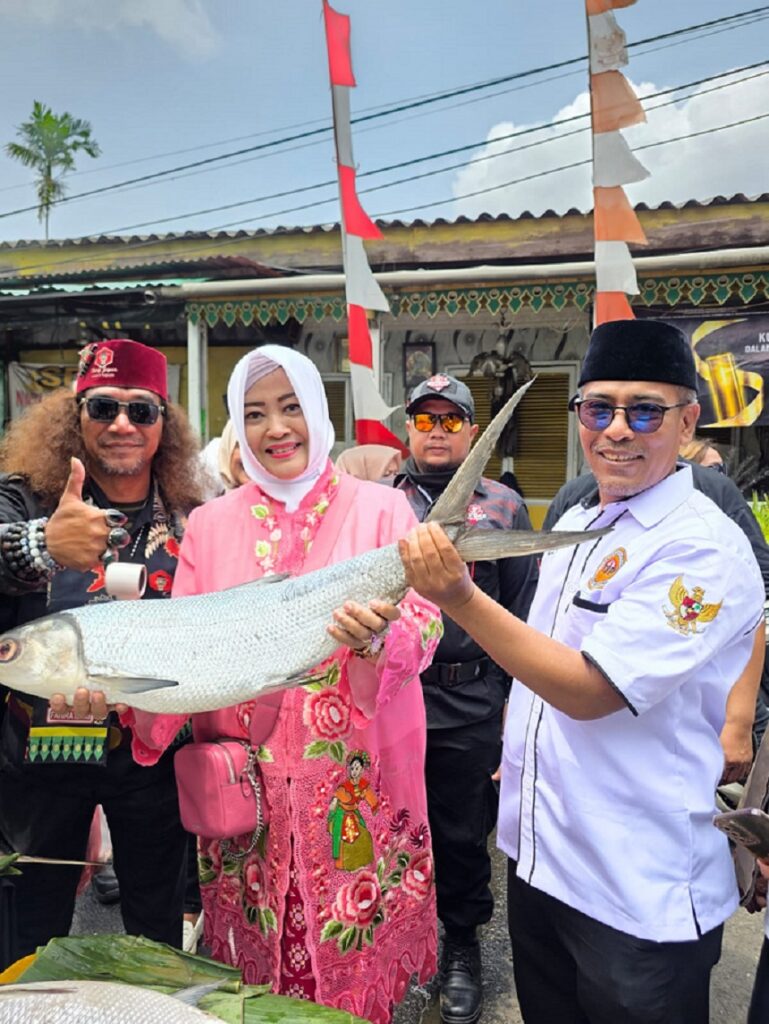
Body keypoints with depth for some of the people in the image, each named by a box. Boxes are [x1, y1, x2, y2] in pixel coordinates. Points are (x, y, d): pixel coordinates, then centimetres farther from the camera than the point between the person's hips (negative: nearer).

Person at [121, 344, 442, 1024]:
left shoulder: (381, 508, -2)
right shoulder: (211, 523, 5)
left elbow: (425, 628, -8)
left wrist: (377, 637, -29)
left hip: (358, 781, -2)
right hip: (246, 783, 2)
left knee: (355, 965, 9)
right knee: (257, 959, 14)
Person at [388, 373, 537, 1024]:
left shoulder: (503, 507, 2)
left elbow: (525, 612, 2)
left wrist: (515, 697, -3)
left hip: (470, 707, -1)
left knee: (463, 834, 13)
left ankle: (463, 945, 35)